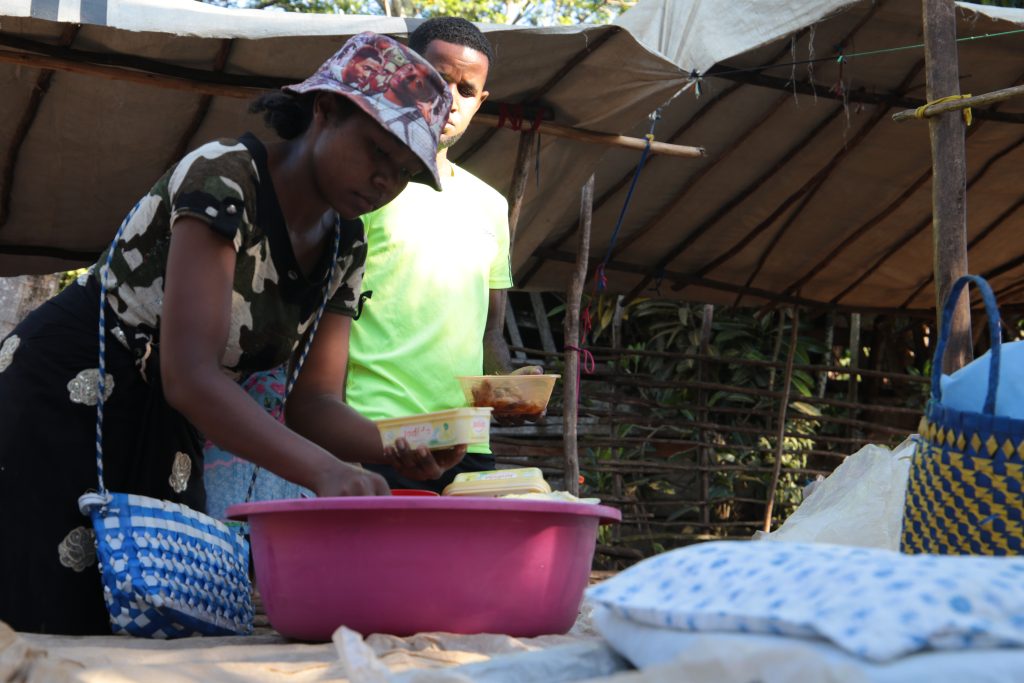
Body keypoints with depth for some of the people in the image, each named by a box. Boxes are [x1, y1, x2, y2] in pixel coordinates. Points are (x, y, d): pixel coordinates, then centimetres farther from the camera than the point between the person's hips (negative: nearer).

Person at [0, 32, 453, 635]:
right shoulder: (224, 177, -22)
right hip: (60, 405, -7)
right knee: (53, 631, -10)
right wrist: (324, 471, -43)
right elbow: (189, 376, -31)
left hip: (162, 438, 8)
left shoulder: (344, 246, 3)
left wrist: (395, 445, -23)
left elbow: (311, 403, -1)